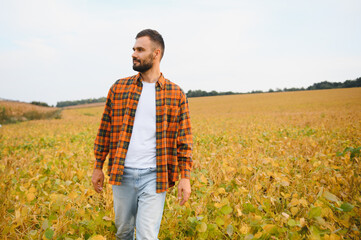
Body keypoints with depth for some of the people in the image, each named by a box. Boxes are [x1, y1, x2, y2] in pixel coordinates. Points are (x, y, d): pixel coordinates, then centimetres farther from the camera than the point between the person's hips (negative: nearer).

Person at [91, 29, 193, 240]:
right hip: (122, 173, 3)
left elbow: (184, 138, 0)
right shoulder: (119, 88, 5)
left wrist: (185, 176, -6)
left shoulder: (176, 94, 1)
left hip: (154, 176, -2)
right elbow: (105, 130, 10)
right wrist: (98, 167, 11)